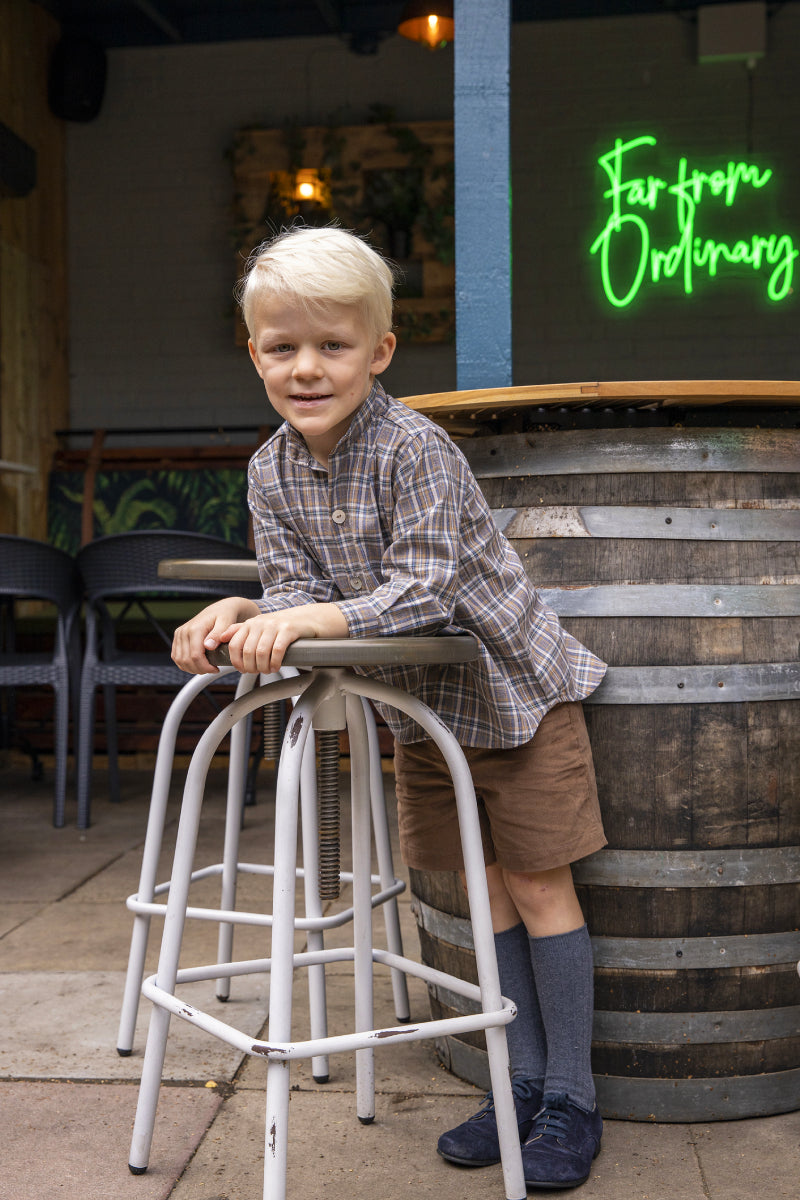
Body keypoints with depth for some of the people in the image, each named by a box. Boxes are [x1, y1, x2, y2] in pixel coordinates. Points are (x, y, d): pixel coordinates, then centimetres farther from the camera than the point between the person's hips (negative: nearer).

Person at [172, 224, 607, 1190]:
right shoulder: (270, 473, -6)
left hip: (513, 685, -6)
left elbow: (424, 589, -32)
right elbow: (302, 592, -7)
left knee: (538, 886, 2)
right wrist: (243, 613, -27)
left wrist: (306, 620, -40)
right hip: (422, 705, 6)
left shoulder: (416, 447, -26)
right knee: (487, 885, 13)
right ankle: (524, 1080, 27)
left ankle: (571, 1101, 16)